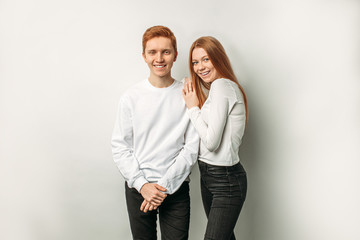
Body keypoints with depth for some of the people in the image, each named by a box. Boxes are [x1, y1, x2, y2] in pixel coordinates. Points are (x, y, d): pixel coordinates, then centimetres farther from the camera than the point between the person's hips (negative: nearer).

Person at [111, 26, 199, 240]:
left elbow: (191, 148, -5)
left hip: (176, 188, -1)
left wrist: (165, 185, -11)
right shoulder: (131, 97, -1)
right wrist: (142, 184, -10)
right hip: (138, 188, 1)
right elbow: (120, 147, -1)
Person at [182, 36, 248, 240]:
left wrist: (193, 108, -10)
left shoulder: (221, 85, -16)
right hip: (208, 176, 10)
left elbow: (211, 141, -21)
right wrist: (194, 105, 3)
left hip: (226, 179, -10)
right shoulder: (217, 87, 13)